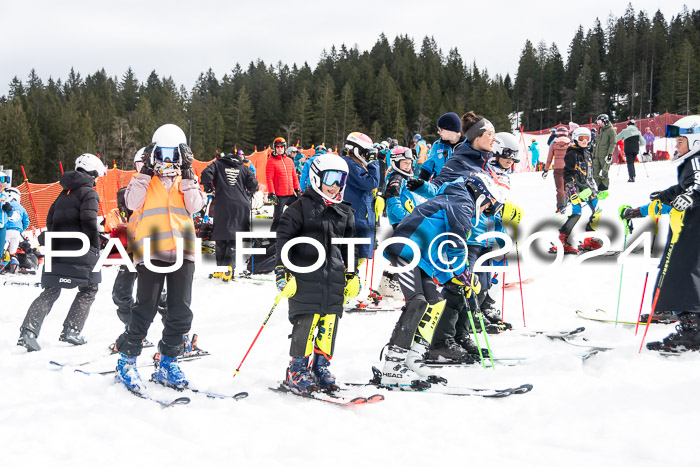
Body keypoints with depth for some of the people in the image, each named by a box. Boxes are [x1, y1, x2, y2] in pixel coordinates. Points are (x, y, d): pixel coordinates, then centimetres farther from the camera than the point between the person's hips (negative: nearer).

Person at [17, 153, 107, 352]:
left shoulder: (64, 193, 19)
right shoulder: (89, 193, -4)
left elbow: (50, 219, 17)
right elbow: (89, 222, -16)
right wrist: (96, 246, -7)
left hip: (57, 250, 7)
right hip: (80, 251, -7)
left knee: (50, 292, 6)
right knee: (88, 290, 9)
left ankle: (28, 331, -9)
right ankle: (71, 330, 2)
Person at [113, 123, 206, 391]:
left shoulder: (188, 179, 16)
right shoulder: (145, 178, 10)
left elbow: (195, 206, 0)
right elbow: (132, 202, -7)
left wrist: (186, 177, -6)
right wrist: (146, 172, -9)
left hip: (181, 249, 3)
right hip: (151, 250, -3)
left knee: (181, 311, 4)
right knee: (145, 309, -5)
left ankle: (167, 363, 17)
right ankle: (126, 361, 9)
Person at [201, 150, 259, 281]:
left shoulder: (218, 164, 12)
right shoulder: (243, 168, 15)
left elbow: (206, 174, -5)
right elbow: (253, 184, 7)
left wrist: (208, 189, 10)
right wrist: (248, 192, 27)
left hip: (222, 205, -1)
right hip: (242, 205, 1)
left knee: (221, 236, 9)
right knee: (235, 238, 2)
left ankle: (221, 267, 10)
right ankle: (229, 266, -13)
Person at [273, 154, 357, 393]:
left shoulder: (345, 213, 16)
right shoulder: (301, 207, -2)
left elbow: (349, 246, 25)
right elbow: (283, 240, -4)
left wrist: (352, 274, 21)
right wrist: (282, 271, -11)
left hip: (334, 279, 5)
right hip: (306, 276, -5)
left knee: (329, 322, 3)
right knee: (306, 322, -8)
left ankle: (322, 366, 15)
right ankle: (297, 369, 3)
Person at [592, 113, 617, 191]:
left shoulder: (611, 130, -4)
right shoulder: (600, 130, 20)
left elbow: (613, 143, -10)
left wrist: (610, 154, -18)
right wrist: (594, 153, 21)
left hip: (605, 156, -7)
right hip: (597, 156, 8)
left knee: (603, 174, -6)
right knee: (595, 174, 2)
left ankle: (604, 190, 3)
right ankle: (600, 189, 10)